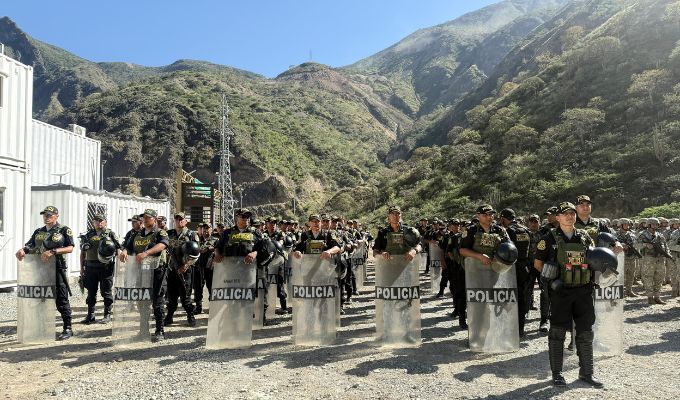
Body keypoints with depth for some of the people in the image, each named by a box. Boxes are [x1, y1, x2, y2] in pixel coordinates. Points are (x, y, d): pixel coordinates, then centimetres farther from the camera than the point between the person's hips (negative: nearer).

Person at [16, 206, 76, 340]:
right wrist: (22, 250, -14)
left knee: (61, 300, -3)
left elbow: (70, 248, -10)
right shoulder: (38, 232, 17)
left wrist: (53, 251, -23)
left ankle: (68, 329, 3)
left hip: (57, 268, -6)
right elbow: (30, 245, 9)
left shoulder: (64, 230, 0)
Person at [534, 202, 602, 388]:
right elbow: (538, 263, 2)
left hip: (584, 290, 4)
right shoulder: (550, 238, -2)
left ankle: (586, 372, 22)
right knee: (558, 332, 0)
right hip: (561, 291, -4)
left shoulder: (585, 237, 9)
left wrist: (592, 275, 1)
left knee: (586, 332, 10)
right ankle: (557, 373, 11)